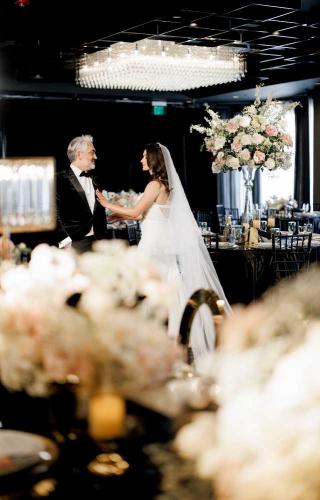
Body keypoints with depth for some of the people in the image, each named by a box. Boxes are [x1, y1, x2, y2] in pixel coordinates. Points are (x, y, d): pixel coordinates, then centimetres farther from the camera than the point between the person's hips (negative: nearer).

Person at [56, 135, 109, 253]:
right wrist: (66, 241, -14)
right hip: (74, 244, -6)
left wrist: (104, 239, 15)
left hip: (97, 243, 6)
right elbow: (54, 214, -10)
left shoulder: (93, 179, 17)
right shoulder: (60, 180, -5)